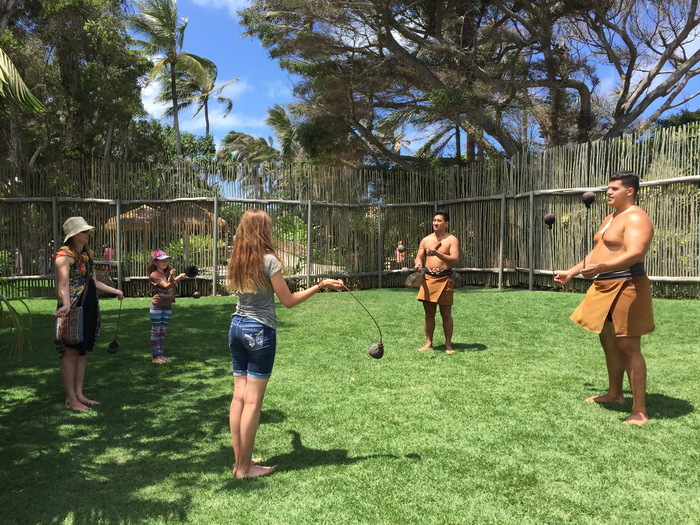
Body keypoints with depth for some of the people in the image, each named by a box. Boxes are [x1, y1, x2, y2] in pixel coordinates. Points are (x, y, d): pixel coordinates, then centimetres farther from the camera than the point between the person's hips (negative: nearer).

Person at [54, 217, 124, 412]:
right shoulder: (65, 256, -12)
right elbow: (63, 285, -24)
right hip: (74, 308, -8)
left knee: (83, 351, 12)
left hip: (89, 307, 8)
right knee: (71, 352, 0)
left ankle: (79, 394, 21)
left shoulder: (87, 254, 14)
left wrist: (115, 291, 29)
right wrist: (66, 305, -41)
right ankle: (70, 399, 9)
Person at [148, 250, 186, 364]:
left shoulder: (169, 272, 6)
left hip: (168, 306, 6)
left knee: (163, 332, 12)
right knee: (156, 332, 1)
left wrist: (178, 278, -34)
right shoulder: (154, 275, -11)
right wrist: (173, 279, -43)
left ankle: (161, 355, 19)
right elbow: (166, 286, -24)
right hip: (157, 307, -6)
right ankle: (155, 357, 8)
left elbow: (174, 283, -12)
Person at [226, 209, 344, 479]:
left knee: (239, 395, 11)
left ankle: (239, 460, 20)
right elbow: (288, 301, -11)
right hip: (259, 331, -7)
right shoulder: (268, 260, -13)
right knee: (253, 400, 1)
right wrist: (320, 286, -6)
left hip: (237, 326, 7)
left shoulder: (236, 260, 6)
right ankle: (245, 467, 10)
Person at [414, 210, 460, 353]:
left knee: (446, 314, 0)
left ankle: (448, 344, 10)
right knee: (429, 313, 8)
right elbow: (419, 257, 12)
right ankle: (428, 343, 17)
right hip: (428, 278, 4)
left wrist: (437, 253, -27)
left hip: (444, 279, -3)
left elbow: (455, 259, -14)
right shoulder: (426, 240, 11)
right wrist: (418, 263, -12)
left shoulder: (452, 240, -2)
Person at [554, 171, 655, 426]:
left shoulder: (636, 218, -14)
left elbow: (635, 254, -29)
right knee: (609, 342, 18)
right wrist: (572, 272, 25)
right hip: (604, 287, 10)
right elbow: (596, 252, 27)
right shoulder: (610, 218, 18)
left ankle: (639, 412, 0)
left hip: (626, 288, -10)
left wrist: (601, 267, -44)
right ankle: (614, 393, 34)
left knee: (628, 347, -8)